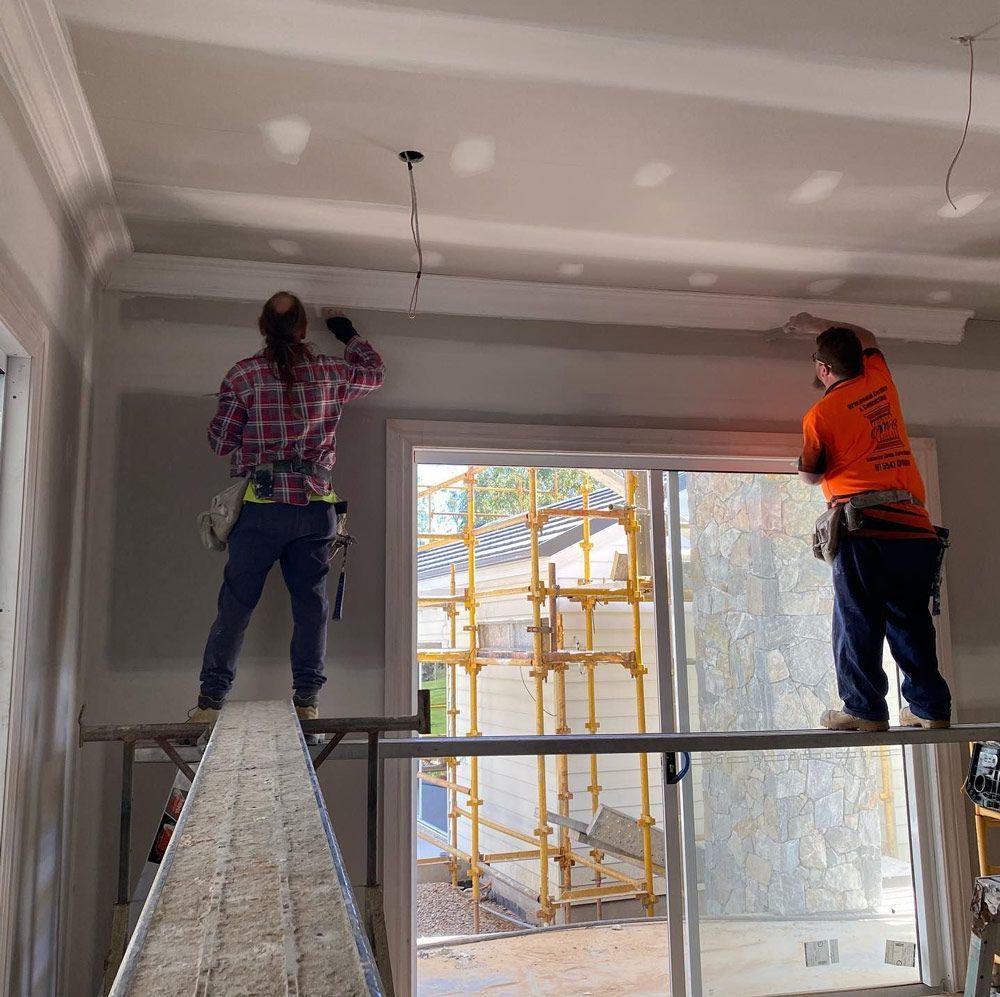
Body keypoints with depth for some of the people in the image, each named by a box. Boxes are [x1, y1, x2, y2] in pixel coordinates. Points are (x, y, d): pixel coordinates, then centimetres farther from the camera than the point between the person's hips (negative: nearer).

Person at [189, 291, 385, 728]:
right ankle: (306, 700, 7)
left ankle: (210, 700, 7)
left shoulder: (244, 374, -1)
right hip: (316, 506, 2)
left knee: (235, 604, 5)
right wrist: (347, 333, 39)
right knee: (311, 604, 6)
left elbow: (220, 440, 2)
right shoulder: (330, 372, 5)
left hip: (262, 507, -1)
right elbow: (375, 371, 26)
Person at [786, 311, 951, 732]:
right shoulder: (880, 382, 14)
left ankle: (864, 709, 1)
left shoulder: (820, 415, -3)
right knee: (911, 624, 12)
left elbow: (810, 476, 10)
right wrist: (815, 325, 44)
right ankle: (930, 706, 15)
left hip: (863, 530, -6)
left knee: (858, 625, 1)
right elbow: (867, 339, 36)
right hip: (915, 528, 6)